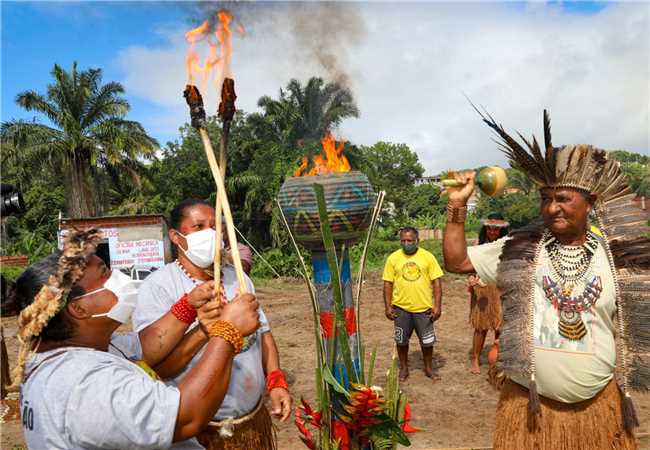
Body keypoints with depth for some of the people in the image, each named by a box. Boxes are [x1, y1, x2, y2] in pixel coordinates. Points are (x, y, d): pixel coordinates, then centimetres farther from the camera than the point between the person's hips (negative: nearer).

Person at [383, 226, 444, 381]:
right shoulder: (393, 258, -2)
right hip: (401, 308, 0)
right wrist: (388, 307, -4)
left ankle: (429, 368, 32)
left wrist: (438, 306, -7)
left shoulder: (428, 257, -3)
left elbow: (436, 282, -2)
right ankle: (404, 368, 32)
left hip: (424, 307, 0)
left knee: (427, 341, 12)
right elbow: (388, 284, 0)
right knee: (401, 341, 12)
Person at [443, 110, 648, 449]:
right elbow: (455, 261, -5)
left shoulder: (617, 258, -1)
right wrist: (457, 205, -10)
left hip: (599, 404, 1)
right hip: (528, 401, -1)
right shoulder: (518, 249, -4)